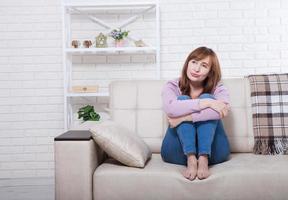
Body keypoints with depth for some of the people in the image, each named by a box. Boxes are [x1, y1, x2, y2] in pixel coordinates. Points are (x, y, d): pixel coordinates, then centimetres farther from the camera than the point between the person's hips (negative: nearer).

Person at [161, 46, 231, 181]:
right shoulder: (172, 86, 3)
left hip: (212, 151, 0)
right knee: (183, 99, -18)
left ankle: (204, 159, -33)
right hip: (179, 152, 0)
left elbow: (221, 111, -23)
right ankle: (191, 159, -35)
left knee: (207, 97, -18)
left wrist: (184, 117, -26)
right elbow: (170, 108, -23)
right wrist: (206, 103, -27)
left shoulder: (218, 88, 3)